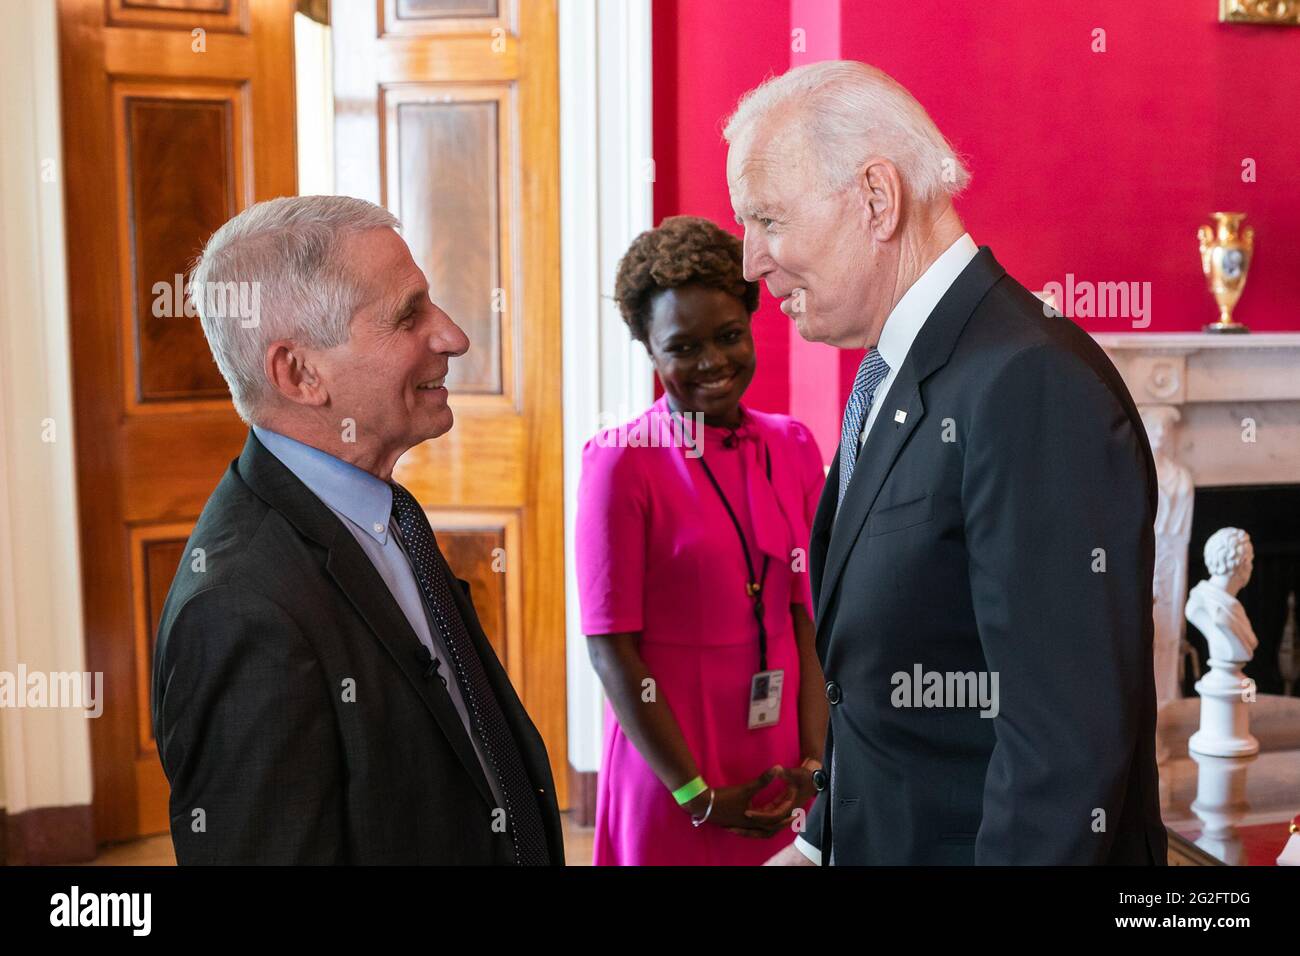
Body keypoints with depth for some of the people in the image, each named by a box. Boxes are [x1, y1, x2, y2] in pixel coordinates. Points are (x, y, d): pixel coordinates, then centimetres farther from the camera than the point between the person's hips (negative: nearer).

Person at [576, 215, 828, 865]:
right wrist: (697, 795, -13)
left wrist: (811, 761, -7)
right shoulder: (621, 462, -12)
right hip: (671, 761, -4)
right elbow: (610, 648, -13)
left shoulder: (793, 448, 2)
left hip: (778, 768, 4)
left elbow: (809, 616, 2)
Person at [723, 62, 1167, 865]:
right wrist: (823, 841, 9)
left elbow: (1068, 742, -27)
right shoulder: (890, 382, 6)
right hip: (878, 840, 8)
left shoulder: (1033, 385, -23)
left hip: (974, 841, -8)